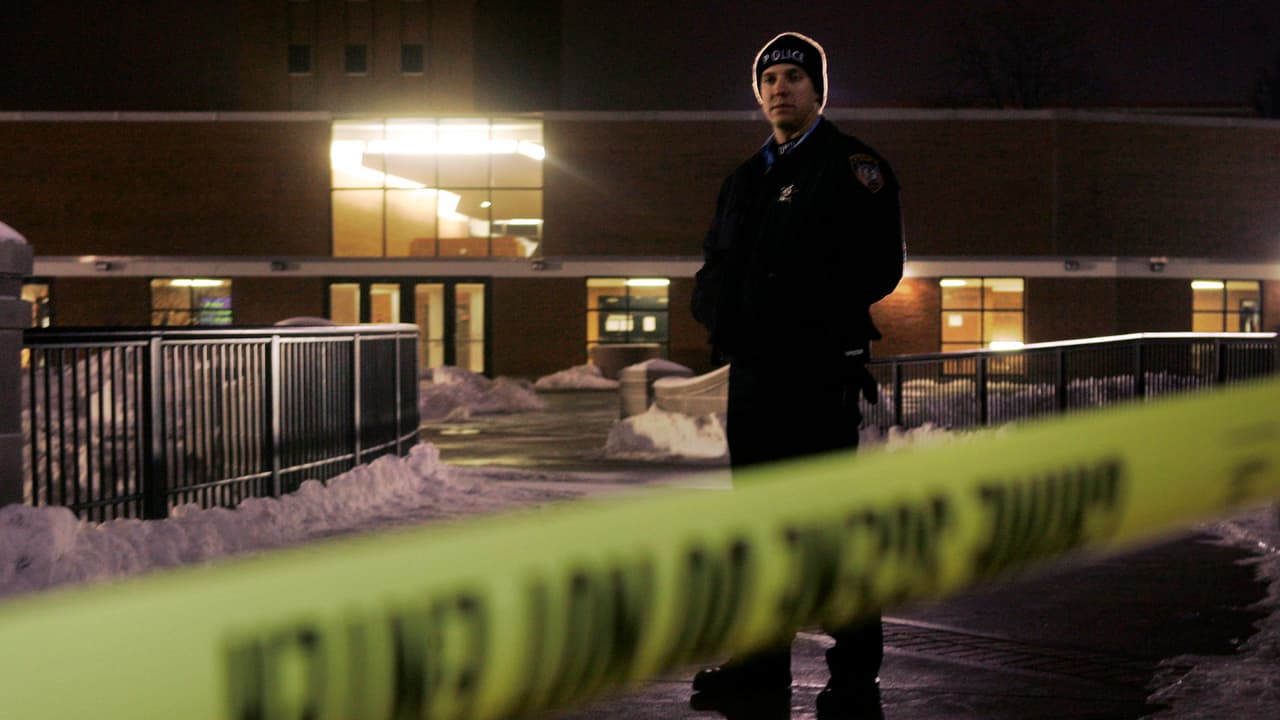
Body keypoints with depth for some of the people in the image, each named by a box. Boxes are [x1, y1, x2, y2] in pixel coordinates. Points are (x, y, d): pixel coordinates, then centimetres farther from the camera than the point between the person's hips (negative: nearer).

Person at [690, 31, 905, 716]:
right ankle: (764, 656, 21)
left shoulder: (853, 166, -1)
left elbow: (878, 267, -12)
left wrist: (793, 301, -18)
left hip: (820, 370, -7)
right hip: (751, 370, 7)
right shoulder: (744, 180, 21)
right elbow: (714, 269, 22)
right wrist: (717, 307, -1)